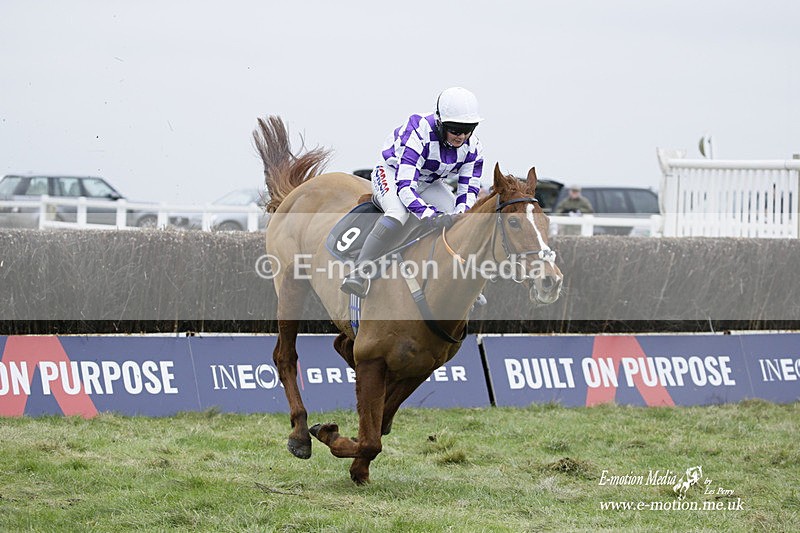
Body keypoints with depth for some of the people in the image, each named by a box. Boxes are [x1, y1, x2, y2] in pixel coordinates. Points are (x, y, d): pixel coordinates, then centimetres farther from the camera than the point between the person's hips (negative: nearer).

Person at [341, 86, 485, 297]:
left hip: (430, 184, 6)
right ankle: (359, 271, -37)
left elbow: (469, 191, -15)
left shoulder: (473, 148, -17)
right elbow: (405, 186, -40)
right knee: (399, 213, -38)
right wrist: (430, 215, -54)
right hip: (392, 174, -6)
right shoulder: (418, 133, -35)